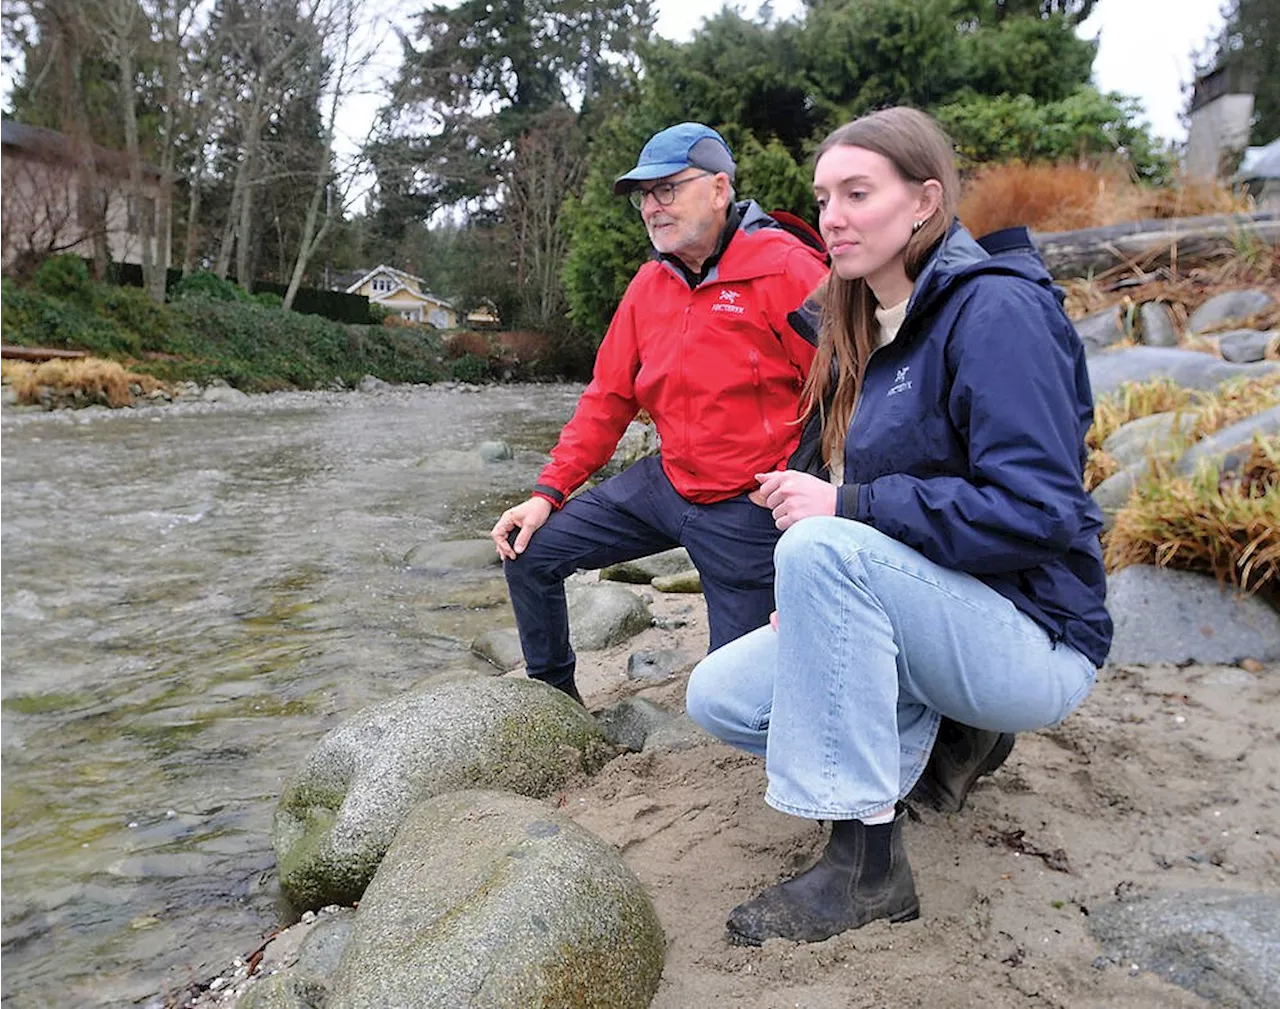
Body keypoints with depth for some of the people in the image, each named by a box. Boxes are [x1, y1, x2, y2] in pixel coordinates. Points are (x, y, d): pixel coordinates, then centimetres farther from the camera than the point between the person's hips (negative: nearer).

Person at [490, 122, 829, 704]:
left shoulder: (787, 269, -15)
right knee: (529, 553, 5)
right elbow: (608, 399, 9)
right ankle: (552, 696, 27)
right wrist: (548, 492, 3)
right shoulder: (650, 283, 7)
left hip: (749, 509, -6)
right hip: (667, 483, 7)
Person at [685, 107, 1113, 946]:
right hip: (924, 617, 8)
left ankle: (868, 865, -23)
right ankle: (936, 733, 9)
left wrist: (848, 506, -25)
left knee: (824, 547, -33)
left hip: (1031, 637, -8)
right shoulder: (865, 328, 10)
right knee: (719, 695, -4)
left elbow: (1039, 513, -25)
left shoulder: (997, 310, -16)